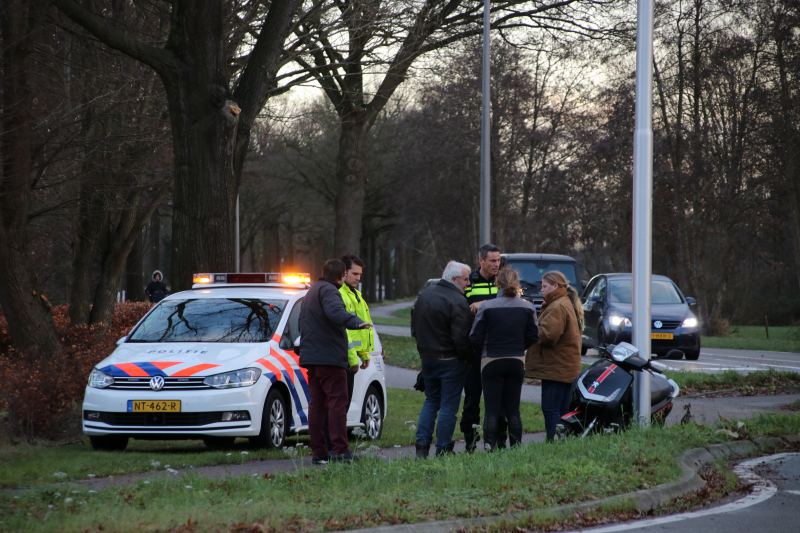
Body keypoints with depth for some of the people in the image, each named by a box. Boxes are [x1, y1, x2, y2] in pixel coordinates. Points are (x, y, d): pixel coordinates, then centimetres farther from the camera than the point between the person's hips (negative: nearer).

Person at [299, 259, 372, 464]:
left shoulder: (311, 293, 23)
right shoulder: (328, 291, -9)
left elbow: (303, 324, 32)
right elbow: (335, 311, -32)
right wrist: (355, 322, -47)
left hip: (311, 357, 9)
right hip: (330, 357, -9)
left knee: (316, 404, 7)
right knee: (337, 402, -9)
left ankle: (318, 452, 6)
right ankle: (341, 450, -14)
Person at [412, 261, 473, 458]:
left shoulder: (424, 296, 10)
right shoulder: (457, 302, -18)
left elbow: (416, 328, 19)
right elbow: (461, 338, -21)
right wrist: (469, 359, -8)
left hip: (427, 358, 7)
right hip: (451, 361, -7)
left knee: (431, 401, 16)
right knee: (449, 405, 0)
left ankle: (421, 446, 9)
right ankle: (443, 449, 1)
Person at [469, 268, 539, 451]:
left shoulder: (487, 307, -11)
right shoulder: (527, 308, -2)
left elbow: (476, 337, -8)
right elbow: (533, 336, 3)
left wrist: (480, 353, 11)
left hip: (491, 362, -3)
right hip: (517, 362, 3)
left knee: (492, 410, 1)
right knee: (513, 410, 9)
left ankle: (490, 448, -4)